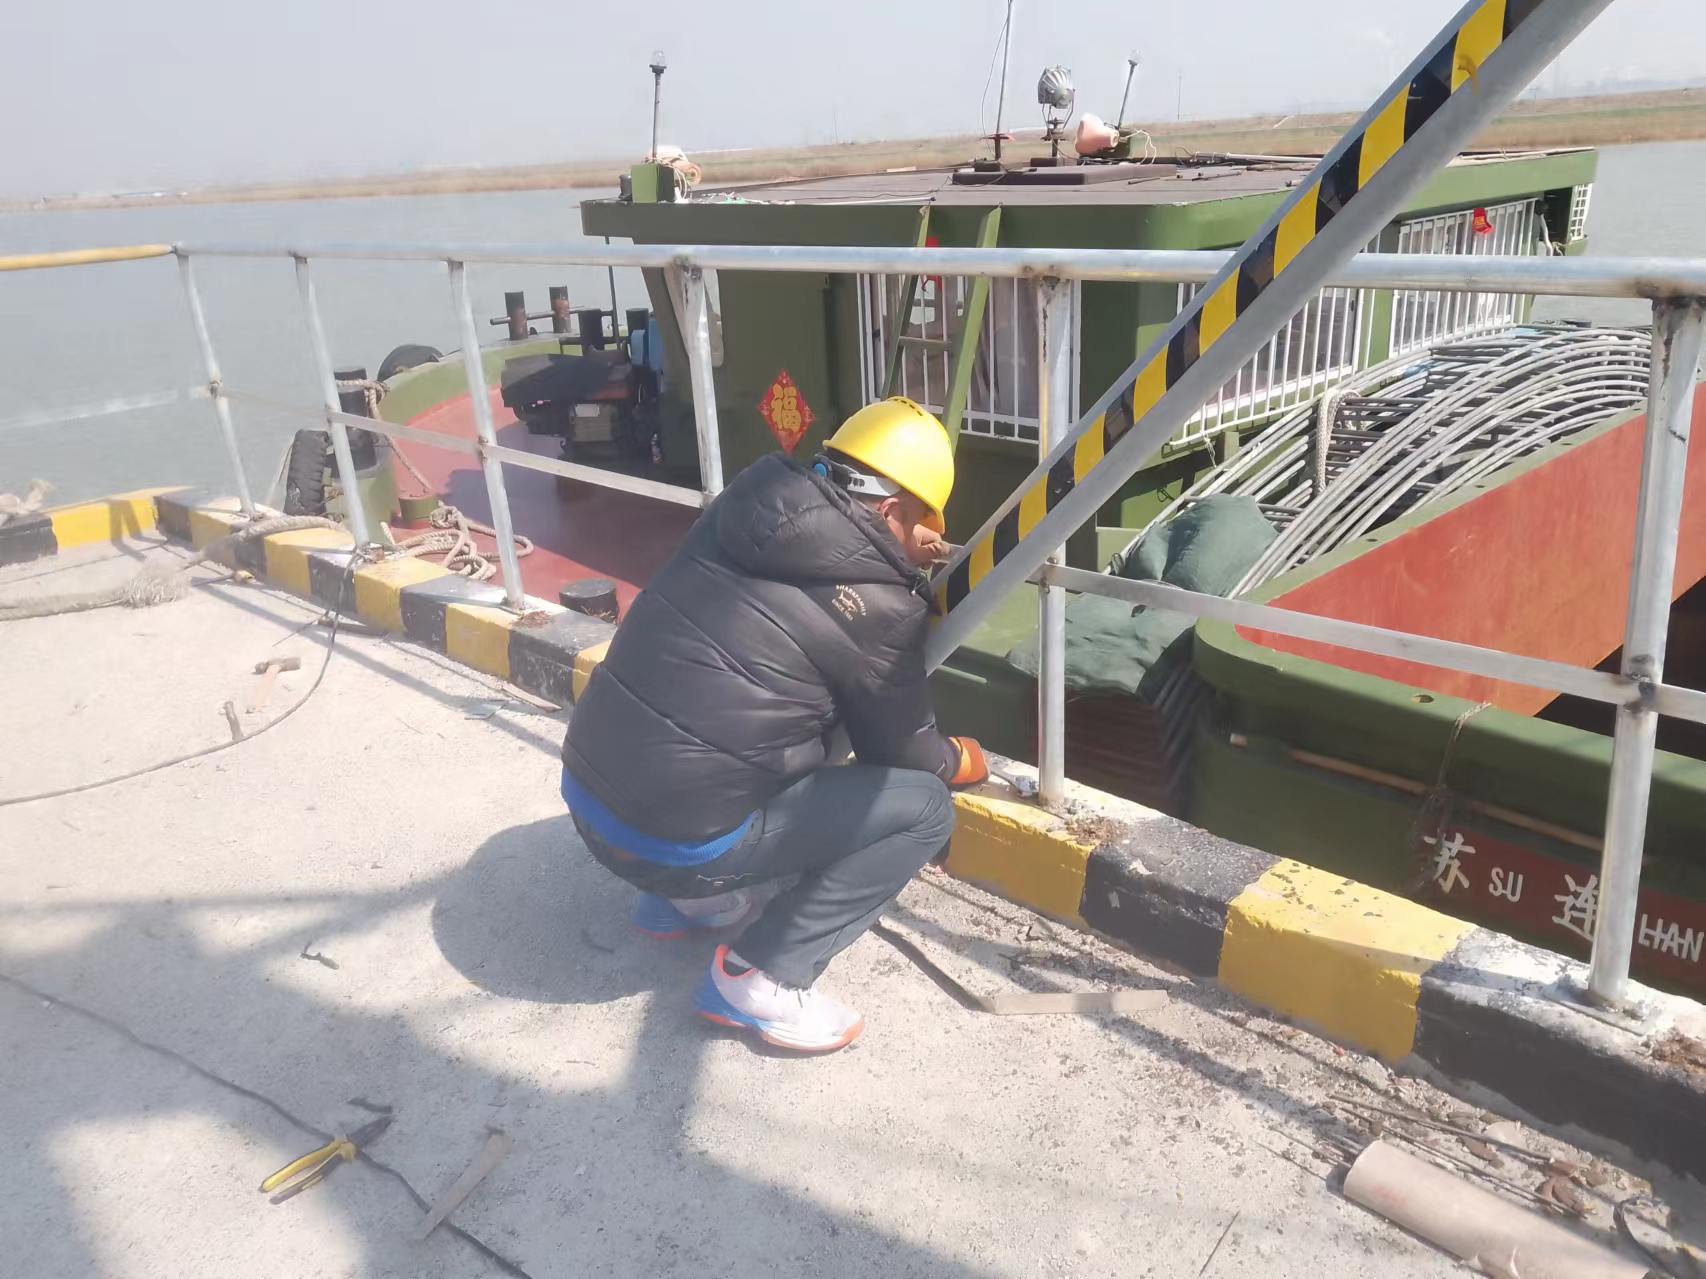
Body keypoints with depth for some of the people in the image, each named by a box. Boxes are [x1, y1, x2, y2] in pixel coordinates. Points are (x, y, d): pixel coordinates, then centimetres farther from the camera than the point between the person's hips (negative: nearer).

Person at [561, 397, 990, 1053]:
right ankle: (760, 977, 0)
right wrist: (965, 760, 24)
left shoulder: (743, 510, 4)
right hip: (672, 839, -7)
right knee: (924, 807, 2)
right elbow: (901, 748, 3)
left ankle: (688, 898, 26)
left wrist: (904, 567, 27)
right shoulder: (878, 604, -13)